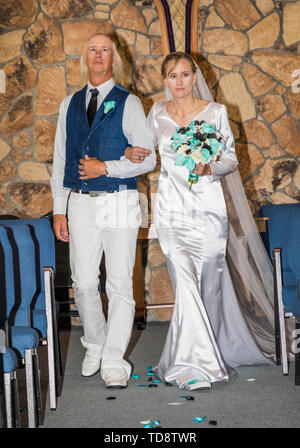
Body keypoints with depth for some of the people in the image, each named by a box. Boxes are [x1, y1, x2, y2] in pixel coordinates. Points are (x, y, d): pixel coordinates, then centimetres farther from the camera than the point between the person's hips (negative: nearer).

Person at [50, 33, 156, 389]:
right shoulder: (69, 105, 12)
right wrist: (59, 209, 8)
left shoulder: (128, 103, 1)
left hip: (119, 203, -3)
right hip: (81, 203, 3)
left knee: (120, 285, -2)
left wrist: (106, 168, -14)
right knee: (83, 284, 6)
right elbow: (60, 160, 13)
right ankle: (94, 348, 27)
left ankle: (114, 361, 7)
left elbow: (148, 159, -2)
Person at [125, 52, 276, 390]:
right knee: (186, 285, -10)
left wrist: (210, 168, -17)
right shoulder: (157, 114, 9)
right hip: (172, 209, 1)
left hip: (208, 208, -1)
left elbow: (231, 160, 3)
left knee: (208, 284, 5)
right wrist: (131, 152, 1)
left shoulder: (215, 112, 1)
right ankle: (198, 365, 0)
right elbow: (146, 147, 24)